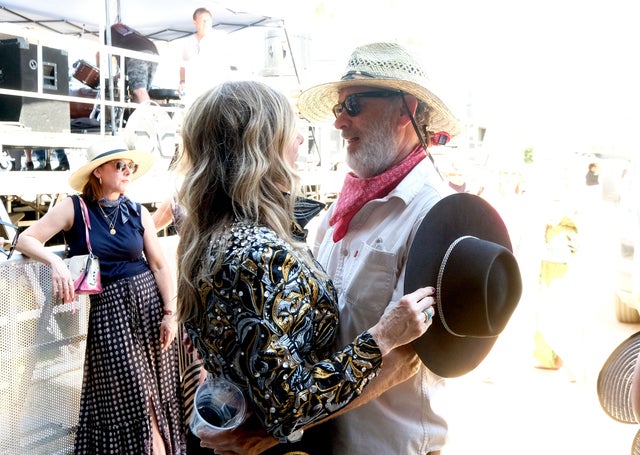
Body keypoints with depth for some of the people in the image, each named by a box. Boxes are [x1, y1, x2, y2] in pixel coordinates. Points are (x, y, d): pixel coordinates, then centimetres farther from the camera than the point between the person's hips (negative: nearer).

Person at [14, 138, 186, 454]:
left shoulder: (138, 212, 4)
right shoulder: (74, 208, -4)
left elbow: (159, 265, 3)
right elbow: (26, 240, -9)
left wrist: (170, 313, -2)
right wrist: (55, 261, -28)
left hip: (149, 299, 3)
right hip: (109, 308, -3)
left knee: (159, 386, 9)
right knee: (131, 393, 0)